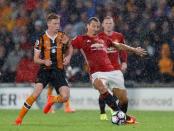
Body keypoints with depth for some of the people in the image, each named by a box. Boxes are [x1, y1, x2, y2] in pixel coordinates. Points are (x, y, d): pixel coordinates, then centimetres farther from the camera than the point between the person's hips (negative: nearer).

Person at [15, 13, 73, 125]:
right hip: (45, 70, -2)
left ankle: (51, 100, 24)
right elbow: (36, 59, 1)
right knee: (36, 93, -23)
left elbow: (70, 48, 21)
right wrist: (44, 61, -20)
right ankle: (19, 118, -11)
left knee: (65, 97, -13)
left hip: (58, 71, 2)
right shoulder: (41, 39, -4)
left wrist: (68, 57, 1)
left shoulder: (63, 37, 1)